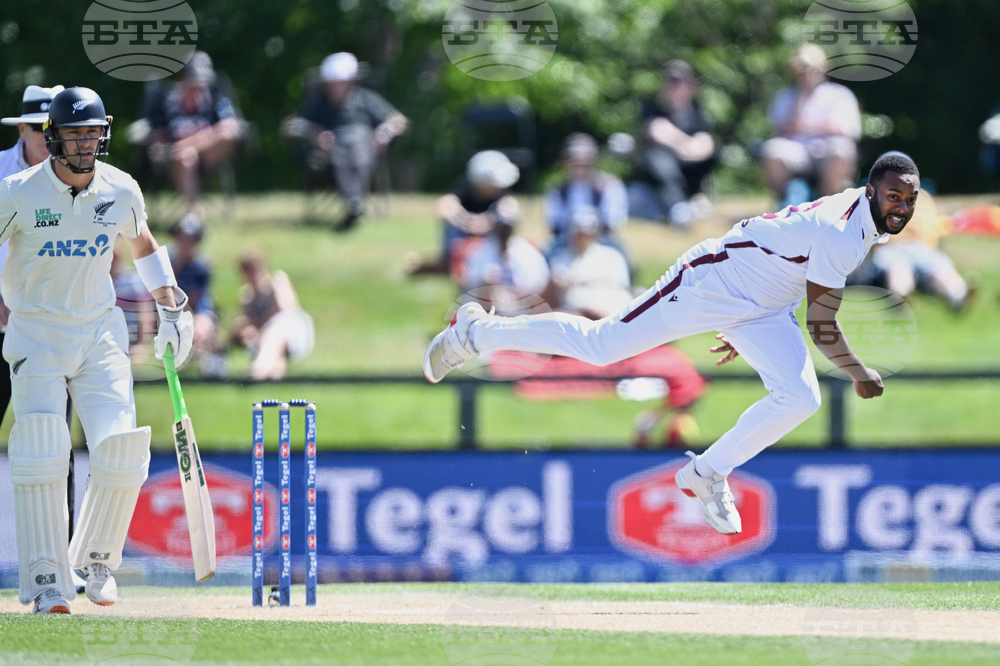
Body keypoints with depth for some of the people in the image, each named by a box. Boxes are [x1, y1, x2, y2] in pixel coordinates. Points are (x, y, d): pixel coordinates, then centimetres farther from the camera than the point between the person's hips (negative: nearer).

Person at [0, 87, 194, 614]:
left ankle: (97, 561, 12)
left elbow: (143, 245, 19)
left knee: (121, 451, -11)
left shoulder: (121, 191, 0)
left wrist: (171, 308, 11)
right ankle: (46, 583, -12)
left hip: (100, 332, 3)